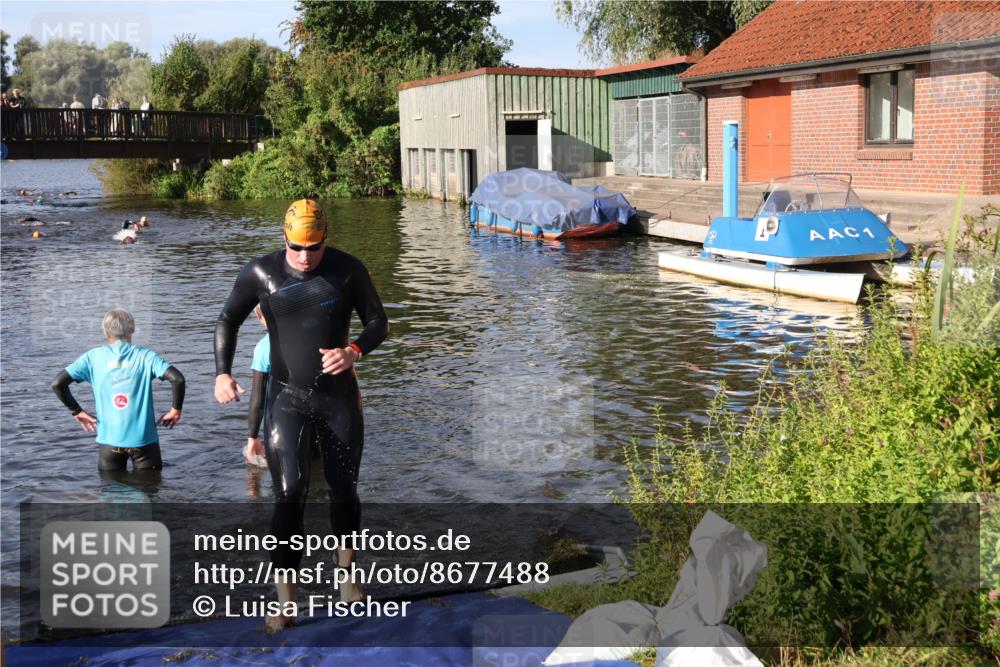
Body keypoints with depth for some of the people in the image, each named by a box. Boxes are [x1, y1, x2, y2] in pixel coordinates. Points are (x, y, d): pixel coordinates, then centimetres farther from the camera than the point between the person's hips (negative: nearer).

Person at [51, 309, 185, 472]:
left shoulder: (93, 357, 1)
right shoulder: (145, 357, -4)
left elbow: (57, 383, -3)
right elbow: (177, 379, -16)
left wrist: (76, 412, 7)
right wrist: (176, 410, -2)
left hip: (109, 440, 1)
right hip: (143, 440, -1)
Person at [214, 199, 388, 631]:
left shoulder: (348, 270, -3)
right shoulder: (261, 272, -4)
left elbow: (378, 322, 4)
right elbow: (228, 320, 8)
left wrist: (354, 351, -16)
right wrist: (222, 373, -7)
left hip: (338, 396, 1)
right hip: (287, 398, -1)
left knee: (344, 489, 11)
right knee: (289, 494, -12)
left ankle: (347, 577, 32)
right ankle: (284, 600, -6)